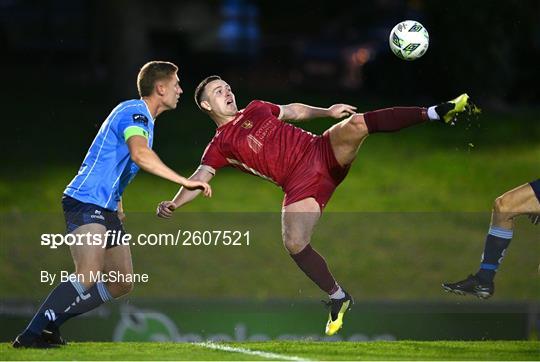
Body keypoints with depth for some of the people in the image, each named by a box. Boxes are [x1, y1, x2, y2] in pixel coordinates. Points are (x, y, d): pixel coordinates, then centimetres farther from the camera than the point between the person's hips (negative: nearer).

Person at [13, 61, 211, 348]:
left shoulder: (142, 118, 21)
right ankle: (30, 335, -25)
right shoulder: (134, 112, -12)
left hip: (105, 209, 11)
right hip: (86, 203, -11)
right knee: (89, 275, -27)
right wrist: (185, 182, -31)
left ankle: (49, 323, 12)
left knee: (122, 284, 9)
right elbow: (140, 155, -31)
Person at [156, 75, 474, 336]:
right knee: (294, 244, -23)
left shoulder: (256, 109, 20)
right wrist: (173, 204, -19)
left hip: (322, 151, 2)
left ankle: (435, 113, -21)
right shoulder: (220, 146, 8)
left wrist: (327, 112, 13)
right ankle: (338, 298, -1)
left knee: (355, 124, -25)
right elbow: (199, 179, -2)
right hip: (300, 184, -2)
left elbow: (294, 111, 28)